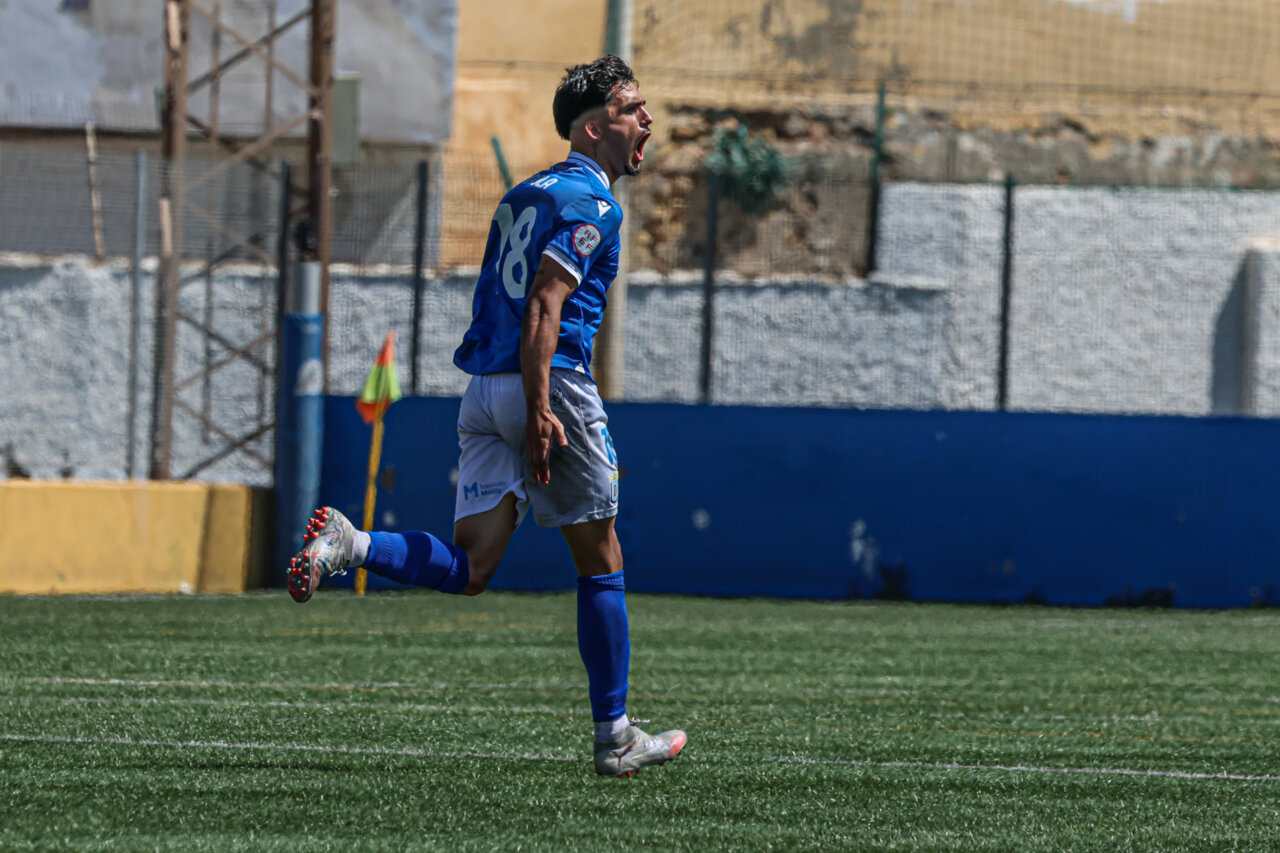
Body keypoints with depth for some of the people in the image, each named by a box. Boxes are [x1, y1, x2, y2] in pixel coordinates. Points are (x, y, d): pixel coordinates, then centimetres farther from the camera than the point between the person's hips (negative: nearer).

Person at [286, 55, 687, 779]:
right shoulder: (591, 203, -6)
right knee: (601, 563, 5)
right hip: (550, 381, -7)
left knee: (470, 570, 0)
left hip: (484, 389, 7)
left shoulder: (524, 194, 22)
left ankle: (348, 544, -23)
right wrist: (540, 410, -23)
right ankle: (615, 738, 10)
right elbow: (545, 305, -17)